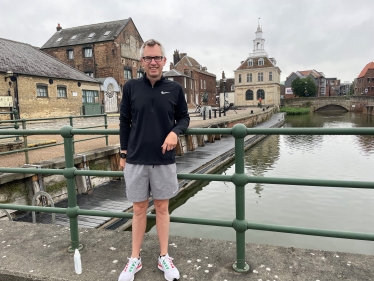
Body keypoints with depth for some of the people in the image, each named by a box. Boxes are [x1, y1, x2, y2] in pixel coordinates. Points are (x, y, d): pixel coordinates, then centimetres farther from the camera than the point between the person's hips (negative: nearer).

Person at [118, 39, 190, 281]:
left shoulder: (175, 89, 1)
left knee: (162, 208, 12)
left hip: (164, 160, 0)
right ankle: (135, 258, 28)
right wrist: (123, 153, 5)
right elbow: (124, 121, 6)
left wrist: (175, 131, -13)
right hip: (136, 160, 0)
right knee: (139, 209, 11)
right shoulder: (131, 87, 1)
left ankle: (164, 257, 28)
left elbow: (184, 117, 8)